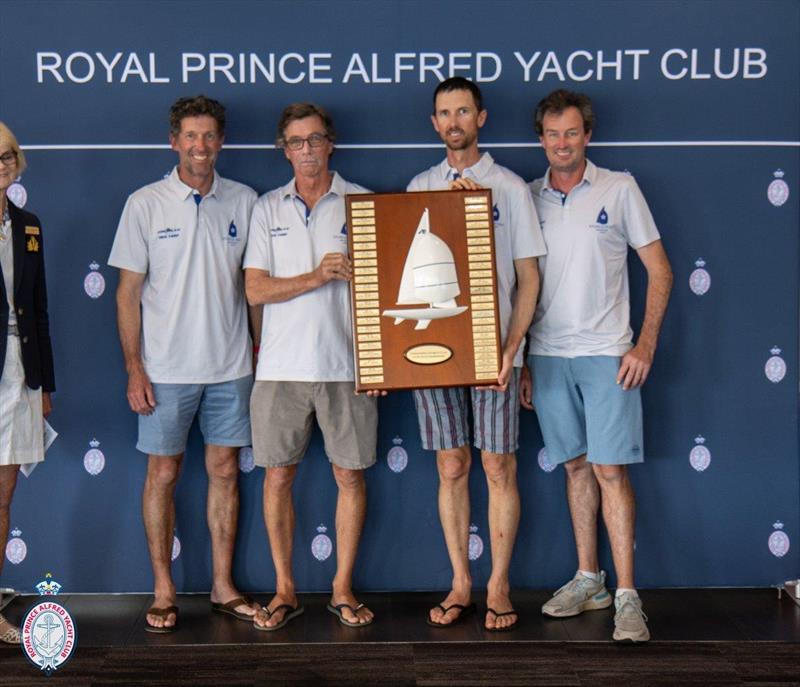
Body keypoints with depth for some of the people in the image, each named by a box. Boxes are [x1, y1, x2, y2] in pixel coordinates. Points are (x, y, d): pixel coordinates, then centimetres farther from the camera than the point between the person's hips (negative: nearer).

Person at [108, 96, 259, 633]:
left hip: (231, 366, 2)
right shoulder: (145, 204, -2)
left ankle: (224, 586, 20)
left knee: (226, 471, 8)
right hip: (167, 367, -2)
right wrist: (135, 370, -6)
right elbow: (129, 292, -2)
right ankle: (164, 592, 16)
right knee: (163, 473, 4)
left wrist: (262, 346, 6)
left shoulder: (243, 201, 4)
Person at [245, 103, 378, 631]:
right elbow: (256, 289, 0)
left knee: (351, 474, 4)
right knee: (279, 474, 4)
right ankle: (285, 590, 17)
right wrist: (317, 277, -13)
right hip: (282, 366, 1)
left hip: (346, 364, -1)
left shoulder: (362, 203, 6)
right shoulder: (269, 208, 10)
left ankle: (343, 587, 18)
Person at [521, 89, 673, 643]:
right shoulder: (527, 198, 8)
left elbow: (660, 270, 1)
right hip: (547, 354, 3)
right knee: (577, 467, 10)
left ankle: (627, 597, -2)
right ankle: (589, 580, 21)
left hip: (606, 353, -3)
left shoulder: (619, 189, 0)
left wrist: (645, 346, -8)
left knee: (611, 470, -6)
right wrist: (519, 360, 9)